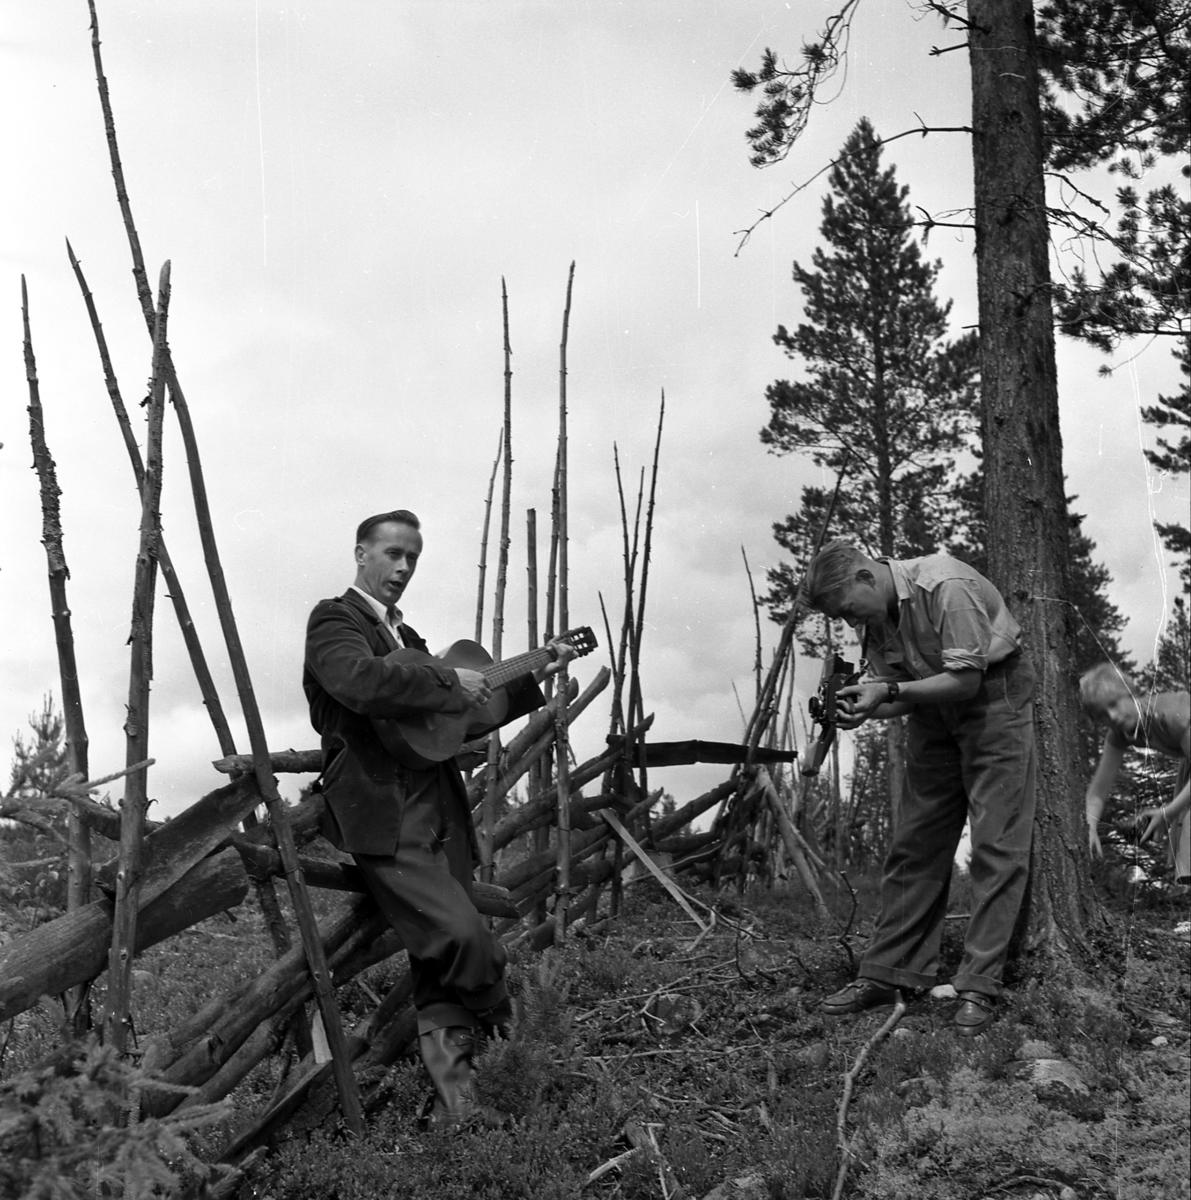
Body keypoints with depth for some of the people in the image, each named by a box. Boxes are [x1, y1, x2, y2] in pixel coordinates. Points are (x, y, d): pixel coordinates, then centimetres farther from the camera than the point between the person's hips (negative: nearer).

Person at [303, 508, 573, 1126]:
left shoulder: (406, 636, 27)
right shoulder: (334, 618, 2)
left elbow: (462, 719, 29)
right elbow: (361, 681, -21)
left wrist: (533, 678, 22)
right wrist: (449, 680, -13)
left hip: (438, 813, 8)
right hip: (383, 815, -8)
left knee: (443, 962, 3)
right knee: (463, 935, -19)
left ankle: (454, 1105, 5)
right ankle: (500, 1030, 6)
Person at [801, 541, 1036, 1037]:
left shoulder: (946, 586, -27)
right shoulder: (873, 612, -4)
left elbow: (966, 679, -25)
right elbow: (899, 693, 1)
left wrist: (889, 691, -30)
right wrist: (862, 708, -20)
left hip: (994, 693, -7)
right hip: (933, 707, 7)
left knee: (996, 844, -9)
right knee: (913, 841, 4)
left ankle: (980, 986, -5)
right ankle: (885, 973, 8)